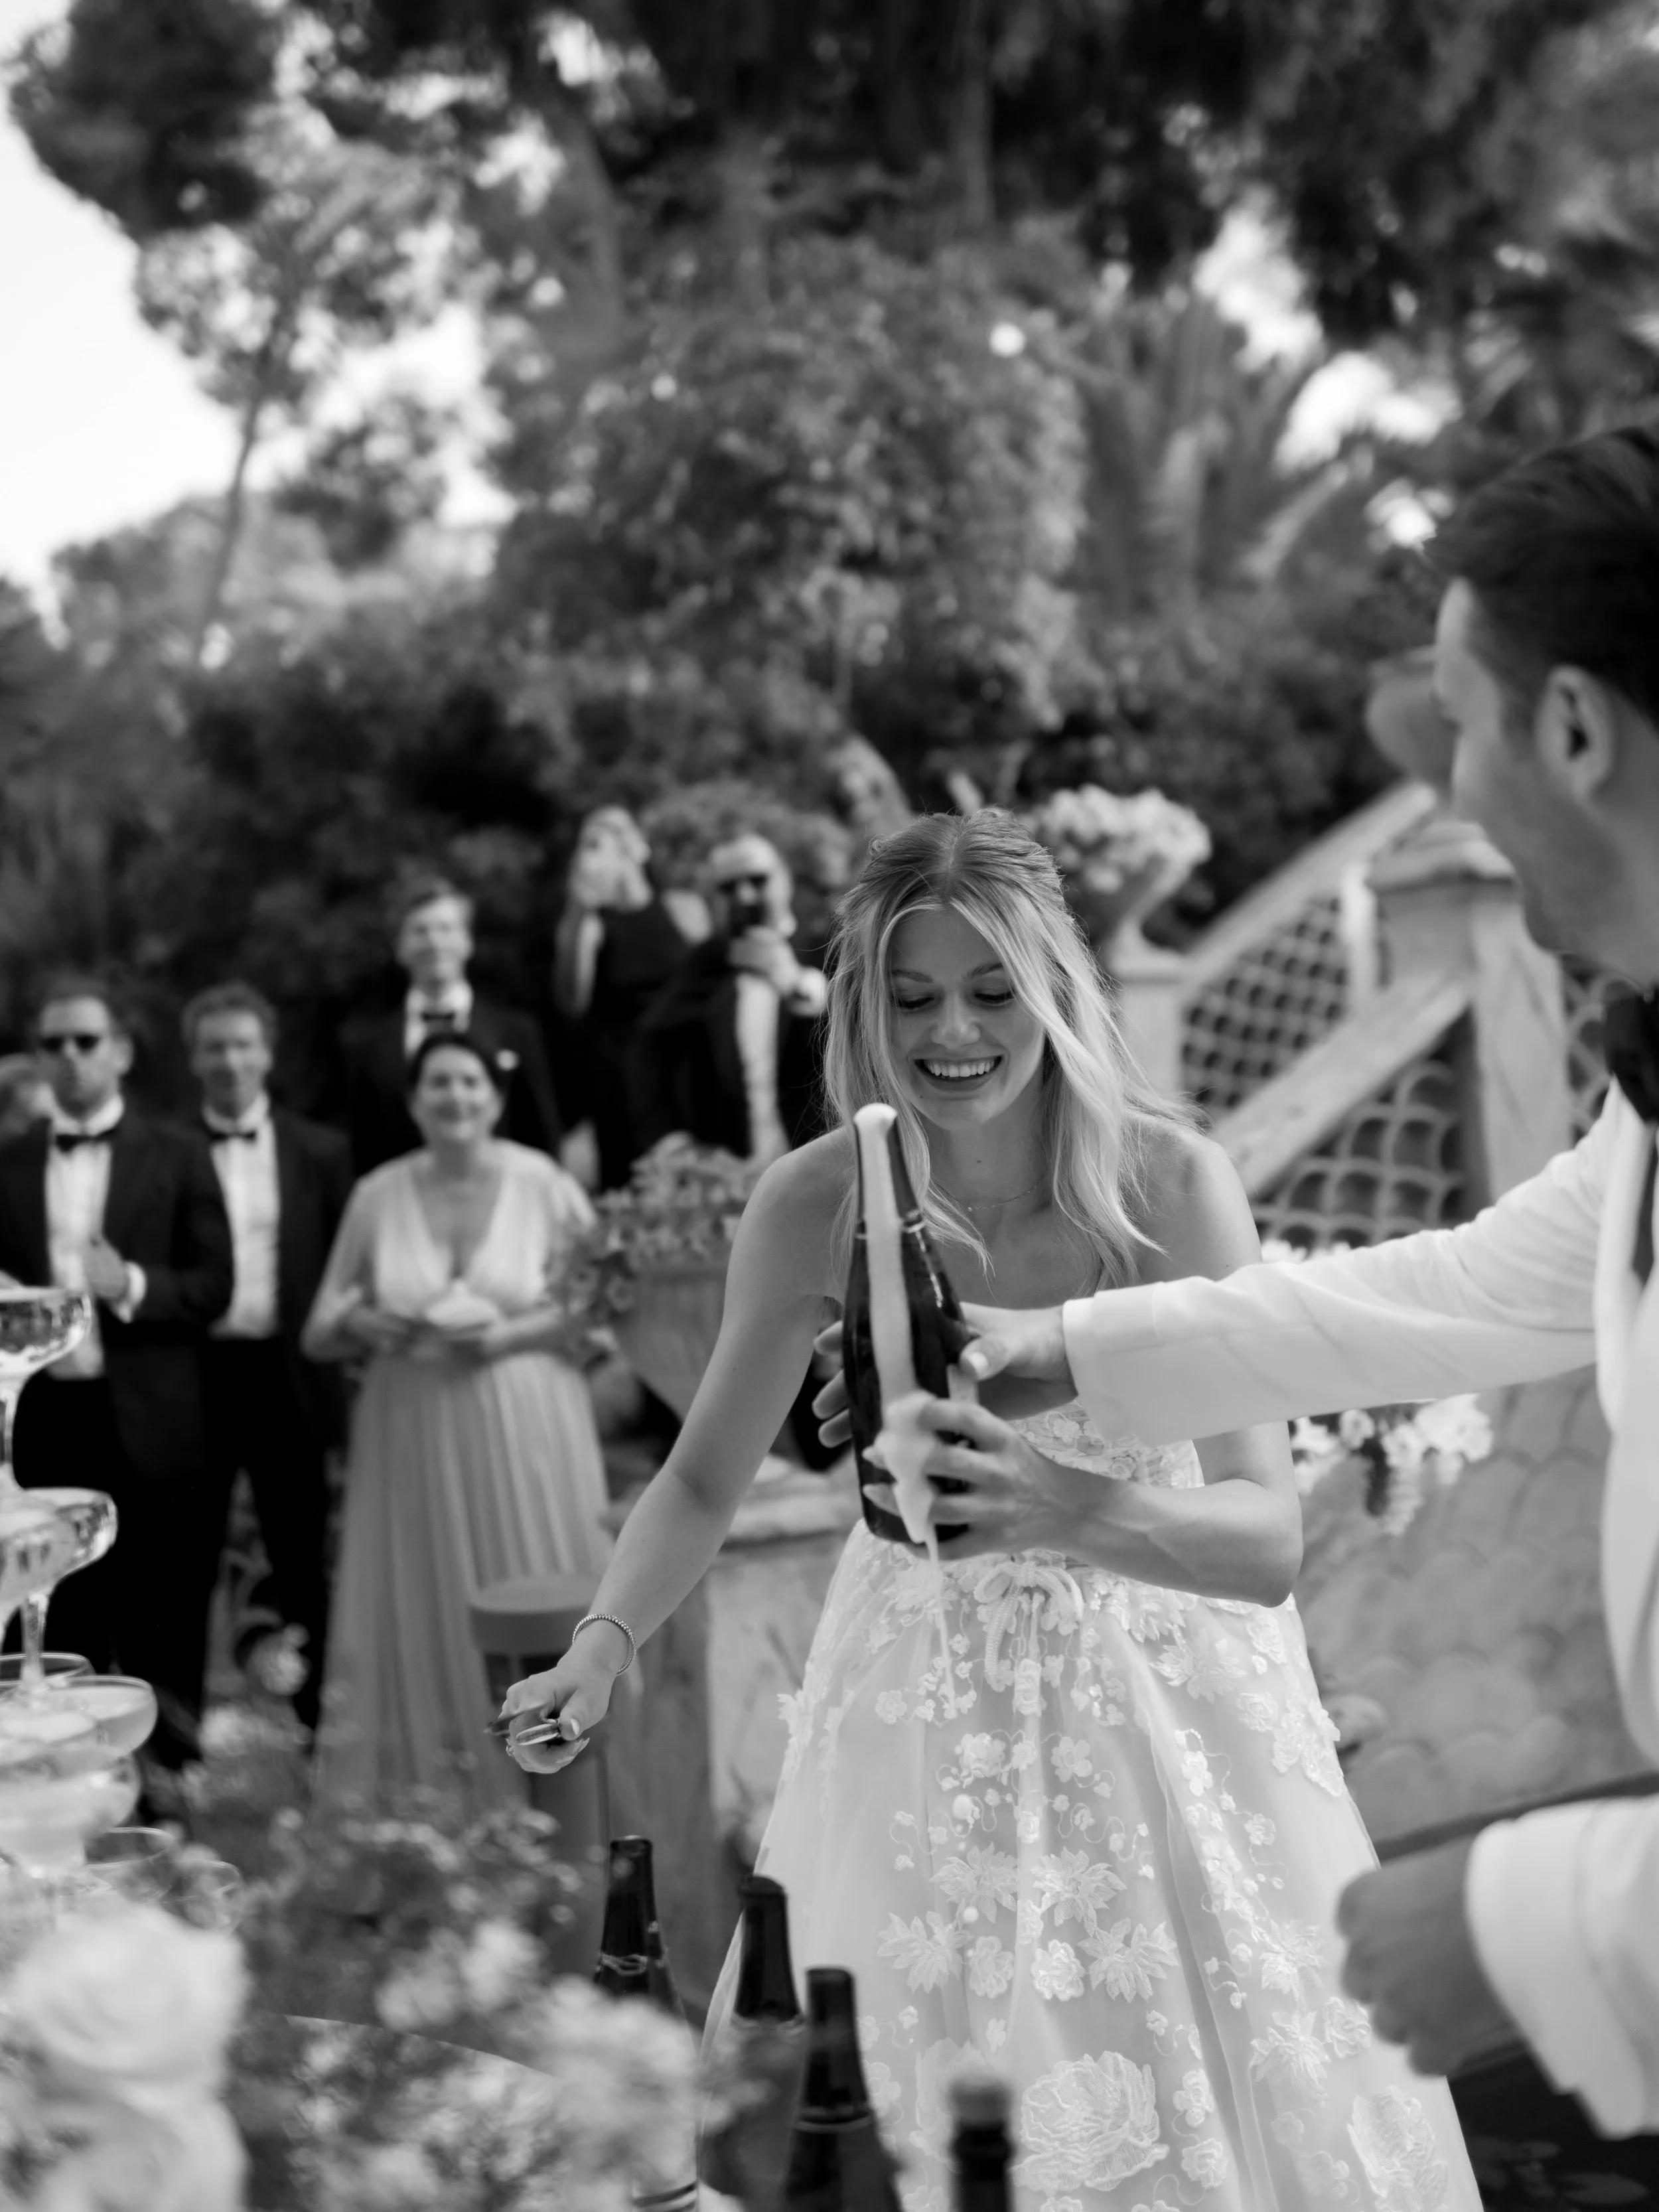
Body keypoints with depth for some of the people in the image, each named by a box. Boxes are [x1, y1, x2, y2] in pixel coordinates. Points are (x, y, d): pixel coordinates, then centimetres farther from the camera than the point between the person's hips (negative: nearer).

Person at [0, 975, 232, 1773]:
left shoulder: (177, 1156, 3)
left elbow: (213, 1286, -1)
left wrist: (132, 1285, -18)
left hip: (149, 1423, -2)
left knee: (162, 1620, 3)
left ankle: (171, 1777, 14)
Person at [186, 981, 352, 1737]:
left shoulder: (320, 1151, 5)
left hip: (288, 1375, 1)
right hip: (190, 1374, 0)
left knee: (302, 1562, 8)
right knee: (187, 1563, 7)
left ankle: (319, 1725, 17)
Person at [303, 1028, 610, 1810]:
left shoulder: (544, 1186, -2)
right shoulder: (377, 1196, 3)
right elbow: (319, 1333, 9)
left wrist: (511, 1333, -14)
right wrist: (366, 1325, -13)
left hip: (525, 1431, -2)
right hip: (411, 1437, 2)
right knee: (420, 1620, 4)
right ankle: (421, 1798, 16)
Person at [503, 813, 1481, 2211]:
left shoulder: (1167, 1180, -20)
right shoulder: (815, 1202, -14)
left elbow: (1268, 1538, -27)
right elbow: (705, 1481, -1)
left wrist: (1066, 1509, -45)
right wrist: (605, 1644, -18)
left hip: (1160, 1682, -1)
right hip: (925, 1699, 1)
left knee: (1206, 2093, 7)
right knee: (897, 2097, 8)